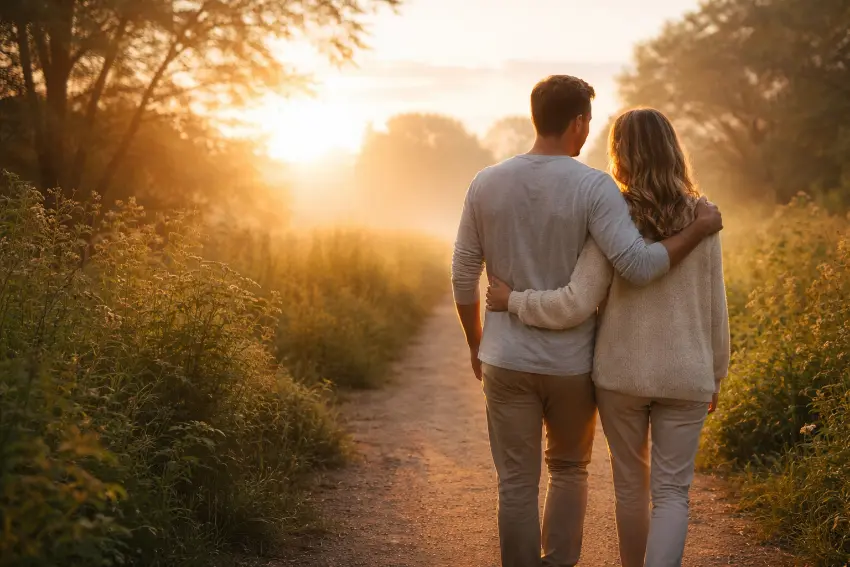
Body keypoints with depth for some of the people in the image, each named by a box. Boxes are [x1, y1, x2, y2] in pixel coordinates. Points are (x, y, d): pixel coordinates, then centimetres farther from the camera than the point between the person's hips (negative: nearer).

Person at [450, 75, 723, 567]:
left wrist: (476, 344, 16)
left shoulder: (487, 184, -2)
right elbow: (639, 266, -23)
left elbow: (464, 276, 3)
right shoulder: (594, 187, -13)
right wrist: (699, 229, -10)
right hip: (572, 364, -1)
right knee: (569, 470, 21)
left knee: (517, 484, 9)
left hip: (507, 361, 2)